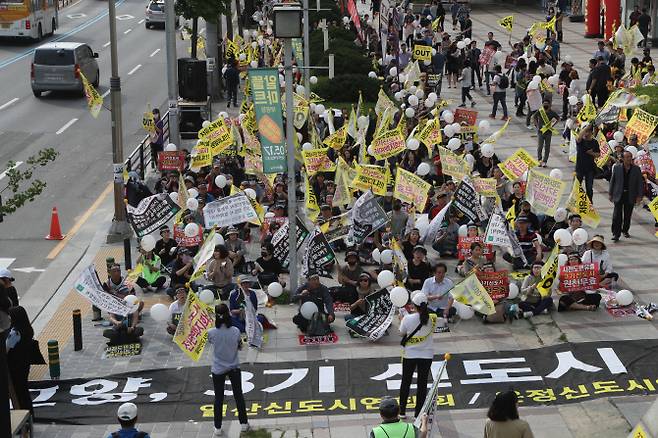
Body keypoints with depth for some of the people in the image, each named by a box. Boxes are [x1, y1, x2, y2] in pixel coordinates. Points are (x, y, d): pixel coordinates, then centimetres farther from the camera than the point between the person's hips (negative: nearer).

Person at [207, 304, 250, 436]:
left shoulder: (212, 332, -21)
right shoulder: (235, 331, -18)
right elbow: (240, 347, -2)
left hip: (218, 369, -1)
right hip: (234, 368, 1)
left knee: (218, 398, 13)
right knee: (238, 395, 17)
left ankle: (218, 428, 20)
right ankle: (243, 423, 28)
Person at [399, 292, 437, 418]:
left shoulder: (408, 319, -20)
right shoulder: (433, 318, -14)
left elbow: (402, 333, -5)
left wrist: (401, 320, 12)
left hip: (409, 355, -1)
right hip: (426, 355, 1)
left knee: (406, 382, 17)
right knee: (422, 383, 12)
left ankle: (402, 411, 26)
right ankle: (418, 413, 16)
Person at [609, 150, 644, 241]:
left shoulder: (636, 169, 1)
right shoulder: (617, 167, -1)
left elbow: (640, 183, 4)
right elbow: (612, 181, 4)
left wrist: (639, 196, -1)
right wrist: (610, 194, 3)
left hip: (630, 196, 1)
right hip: (619, 195, -1)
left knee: (627, 216, 11)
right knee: (617, 216, -6)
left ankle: (625, 231, 29)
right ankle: (616, 234, -3)